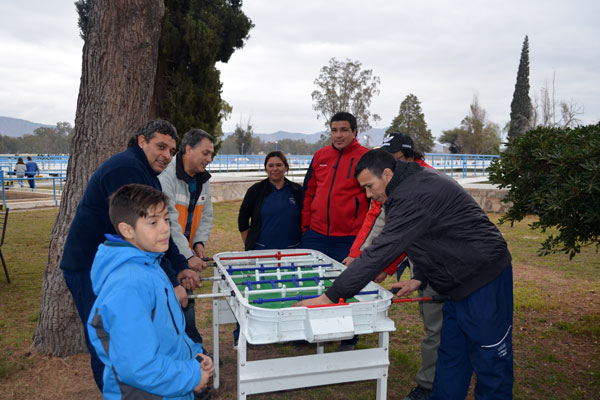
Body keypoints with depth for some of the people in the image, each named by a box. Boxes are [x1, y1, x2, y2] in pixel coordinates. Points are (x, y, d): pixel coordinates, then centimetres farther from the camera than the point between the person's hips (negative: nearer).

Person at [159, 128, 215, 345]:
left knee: (186, 301, 16)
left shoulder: (203, 179, 6)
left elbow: (206, 215, 14)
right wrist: (188, 256, -27)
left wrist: (200, 242, -2)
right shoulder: (166, 176, -21)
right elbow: (169, 221, -27)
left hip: (184, 253, 8)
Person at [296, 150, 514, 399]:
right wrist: (420, 278, 6)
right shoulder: (416, 182, 9)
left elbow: (379, 254, -28)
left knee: (489, 361, 3)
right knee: (450, 354, 17)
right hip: (460, 283, 10)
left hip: (484, 279, -10)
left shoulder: (412, 197, -24)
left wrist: (329, 297, -24)